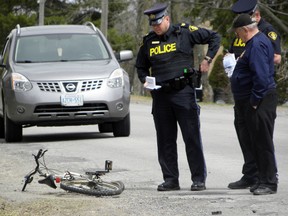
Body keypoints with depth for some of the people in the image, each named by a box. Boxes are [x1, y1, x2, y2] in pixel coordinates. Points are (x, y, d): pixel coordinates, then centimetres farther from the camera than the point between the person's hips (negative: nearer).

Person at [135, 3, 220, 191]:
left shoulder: (185, 33, -1)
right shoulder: (149, 41, 10)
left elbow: (214, 38, 7)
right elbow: (141, 66, 24)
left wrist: (207, 59, 0)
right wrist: (145, 80, 5)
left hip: (183, 92, -4)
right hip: (160, 95, 4)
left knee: (192, 137, -4)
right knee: (165, 140, 5)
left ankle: (199, 179, 0)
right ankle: (170, 179, 12)